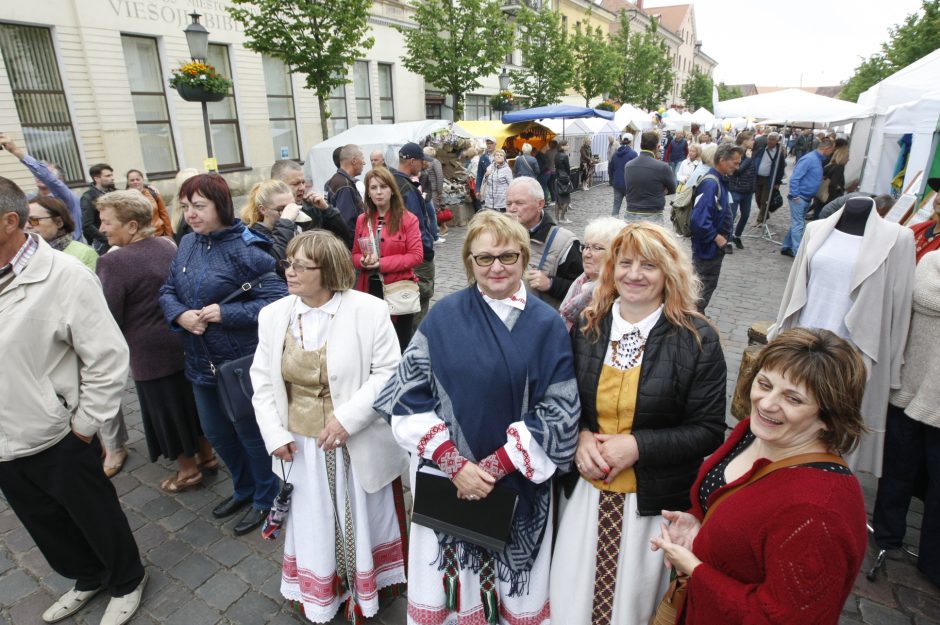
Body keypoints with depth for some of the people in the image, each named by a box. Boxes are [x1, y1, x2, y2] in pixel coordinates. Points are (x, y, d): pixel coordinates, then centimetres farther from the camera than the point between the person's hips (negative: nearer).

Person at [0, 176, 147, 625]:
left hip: (57, 440, -6)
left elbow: (108, 358, -17)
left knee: (97, 518, 16)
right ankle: (87, 577, 50)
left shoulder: (64, 276, -19)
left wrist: (84, 425, -13)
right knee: (47, 525, 25)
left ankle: (126, 582, 40)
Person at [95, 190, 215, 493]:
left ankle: (188, 470, 28)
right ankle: (206, 455, 37)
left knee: (167, 410, 11)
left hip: (151, 352, -7)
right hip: (186, 342, 7)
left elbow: (108, 319, -17)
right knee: (192, 399, 21)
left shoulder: (113, 262, -21)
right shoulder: (168, 245, -1)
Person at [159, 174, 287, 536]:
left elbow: (276, 300, -21)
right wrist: (180, 315, -12)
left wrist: (225, 313, -26)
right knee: (215, 433, 21)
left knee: (250, 432, 10)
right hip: (201, 362, 7)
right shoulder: (187, 244, 2)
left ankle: (266, 498, 34)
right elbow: (168, 291, 8)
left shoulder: (245, 249, -18)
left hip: (242, 362, -7)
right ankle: (244, 488, 45)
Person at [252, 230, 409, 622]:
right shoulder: (272, 316, 0)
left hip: (359, 444, -3)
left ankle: (367, 591, 44)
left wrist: (346, 419, -21)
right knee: (313, 526, 20)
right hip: (302, 446, 3)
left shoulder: (369, 311, -14)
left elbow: (388, 372, -14)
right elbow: (263, 381, 4)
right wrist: (275, 434, -5)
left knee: (362, 523, 17)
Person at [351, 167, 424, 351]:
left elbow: (416, 255, -11)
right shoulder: (362, 220, 8)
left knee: (400, 343, 9)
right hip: (370, 289, 4)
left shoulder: (407, 219, -6)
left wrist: (381, 263, -17)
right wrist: (363, 261, -10)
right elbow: (355, 254, 14)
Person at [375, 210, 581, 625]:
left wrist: (498, 465, -13)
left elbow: (560, 411, -7)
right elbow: (409, 397, -7)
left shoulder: (547, 325, -4)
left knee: (514, 583, 17)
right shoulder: (444, 316, -5)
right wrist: (454, 464, -15)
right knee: (454, 574, 15)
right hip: (448, 479, 0)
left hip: (520, 484, 1)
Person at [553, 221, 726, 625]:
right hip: (587, 490, 3)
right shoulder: (588, 327, 0)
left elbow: (708, 431, -9)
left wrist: (637, 445, -19)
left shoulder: (698, 339, -9)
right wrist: (581, 436, -12)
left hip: (654, 499, -2)